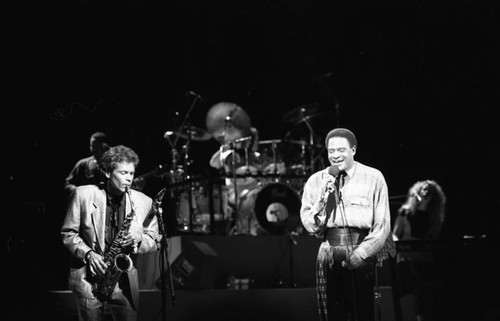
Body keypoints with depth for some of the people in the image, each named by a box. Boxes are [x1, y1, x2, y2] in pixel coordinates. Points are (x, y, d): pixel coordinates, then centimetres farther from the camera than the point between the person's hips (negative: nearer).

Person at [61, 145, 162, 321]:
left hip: (124, 280, 2)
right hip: (88, 277, -2)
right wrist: (88, 254, -13)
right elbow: (68, 233, 2)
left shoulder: (144, 202, 3)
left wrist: (139, 240, -13)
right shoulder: (83, 195, -2)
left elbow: (155, 240, 8)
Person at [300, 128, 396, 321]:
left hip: (362, 253, -2)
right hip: (329, 253, 2)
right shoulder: (315, 181, 9)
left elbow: (383, 225, -2)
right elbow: (310, 226, 4)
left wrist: (360, 254, -10)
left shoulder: (373, 178, 2)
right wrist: (323, 197, -9)